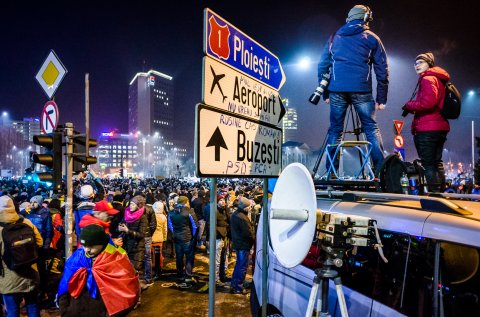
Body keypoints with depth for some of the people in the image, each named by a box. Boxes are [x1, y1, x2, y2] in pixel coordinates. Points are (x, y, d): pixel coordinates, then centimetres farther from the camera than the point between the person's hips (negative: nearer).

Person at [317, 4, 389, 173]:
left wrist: (325, 93, 17)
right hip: (362, 90, -1)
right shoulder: (371, 38, 13)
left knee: (335, 129, 7)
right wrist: (381, 98, 10)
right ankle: (380, 170, 0)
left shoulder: (334, 37, 19)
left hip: (336, 90, 2)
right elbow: (382, 70, 8)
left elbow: (322, 66, 15)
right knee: (371, 128, 6)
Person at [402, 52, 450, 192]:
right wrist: (413, 108, 11)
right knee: (437, 162, 15)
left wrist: (409, 105, -6)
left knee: (428, 163, -8)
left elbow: (428, 102, -21)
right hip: (440, 126, 10)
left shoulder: (428, 79, -6)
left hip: (428, 128, -10)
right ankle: (441, 192, 21)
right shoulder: (439, 79, 23)